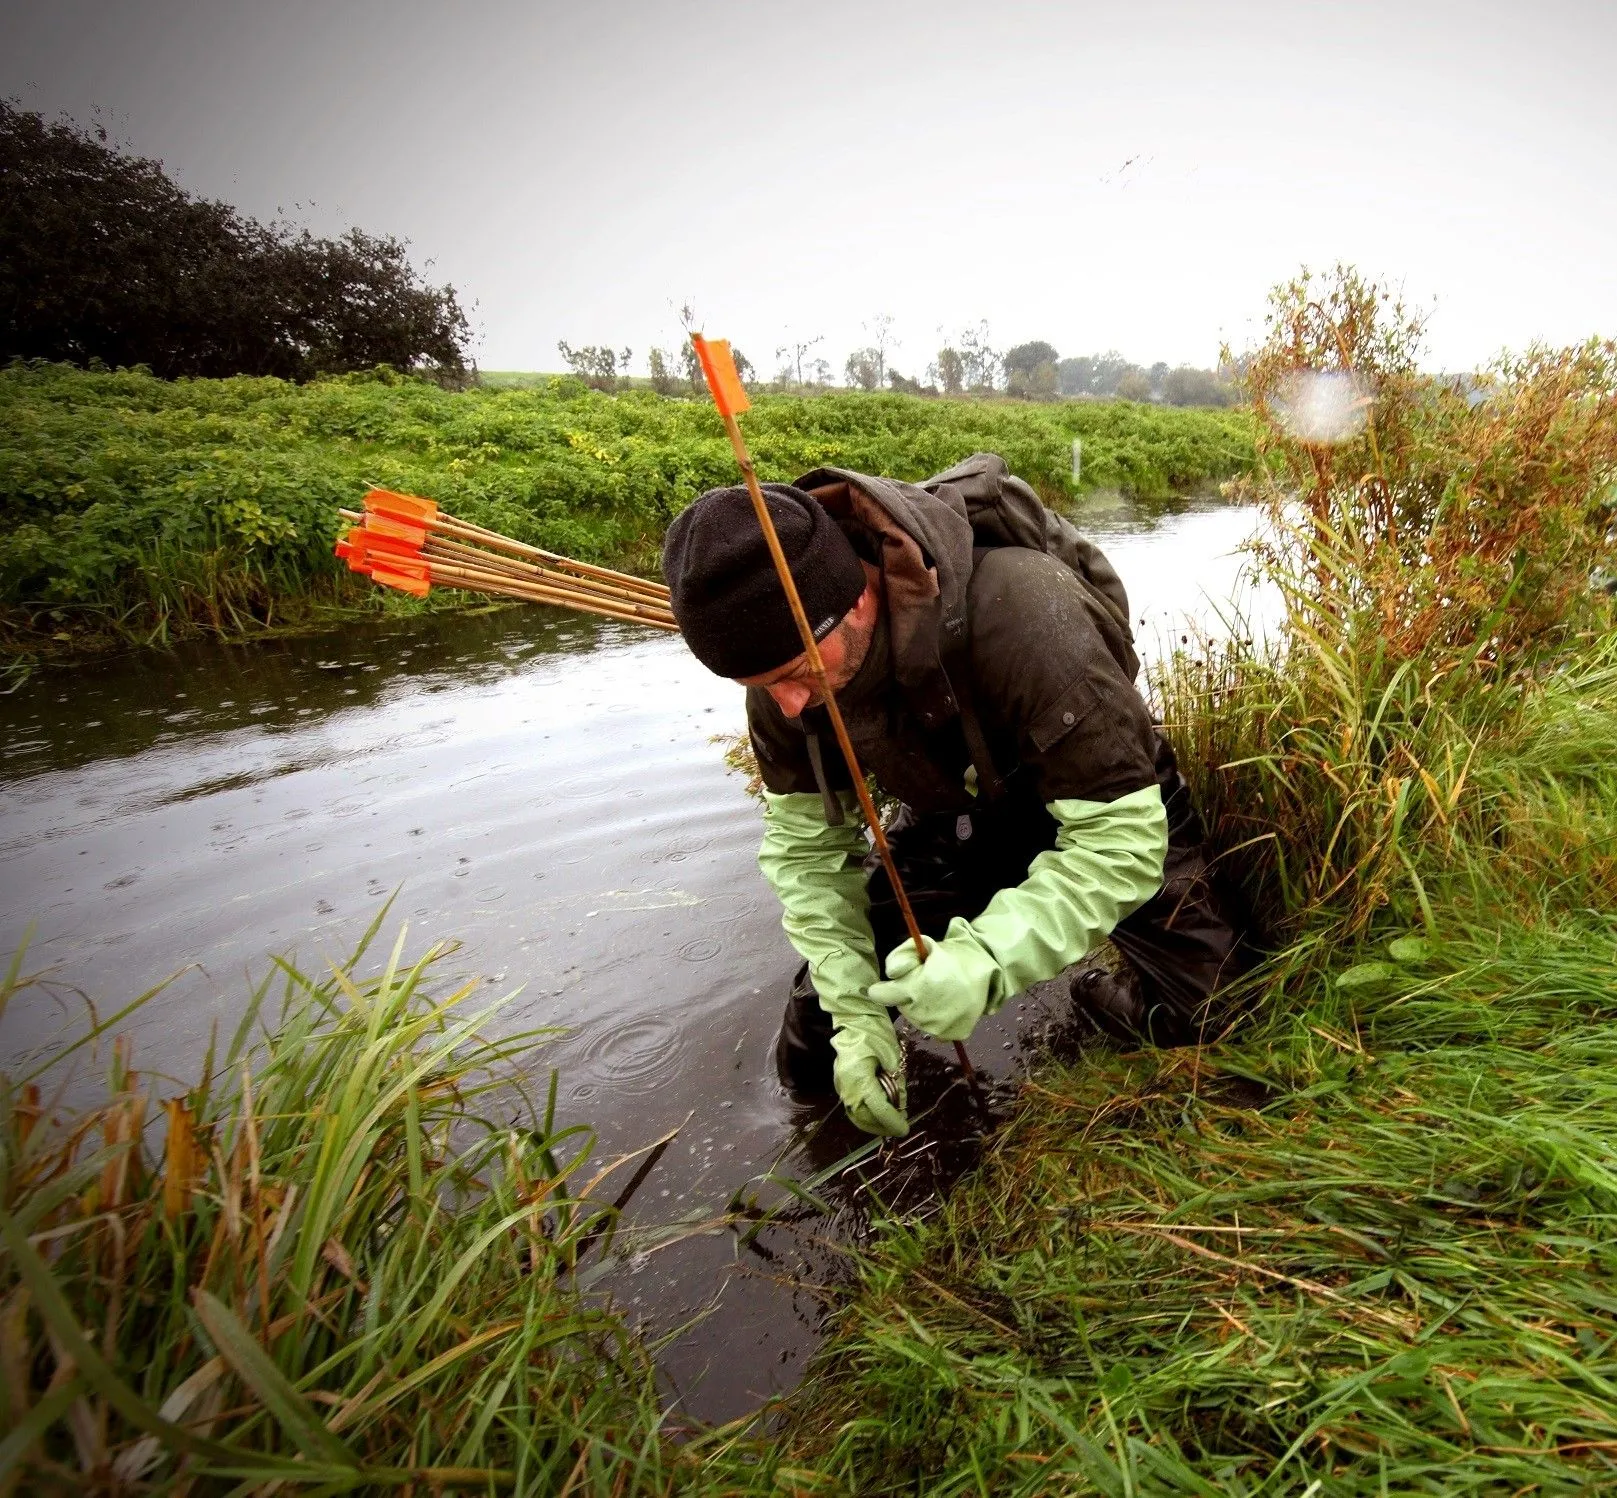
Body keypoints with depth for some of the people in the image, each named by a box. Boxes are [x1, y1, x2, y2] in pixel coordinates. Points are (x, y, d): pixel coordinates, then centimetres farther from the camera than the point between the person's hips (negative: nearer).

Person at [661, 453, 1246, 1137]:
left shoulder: (1017, 605, -40)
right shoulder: (782, 652, -23)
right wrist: (853, 1010, -21)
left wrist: (988, 959, -47)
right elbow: (805, 842, -13)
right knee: (812, 1061, 0)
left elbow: (1121, 832, -35)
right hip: (949, 815, 3)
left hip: (1096, 800, -2)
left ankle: (1101, 988, 22)